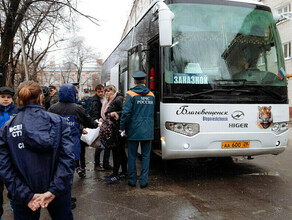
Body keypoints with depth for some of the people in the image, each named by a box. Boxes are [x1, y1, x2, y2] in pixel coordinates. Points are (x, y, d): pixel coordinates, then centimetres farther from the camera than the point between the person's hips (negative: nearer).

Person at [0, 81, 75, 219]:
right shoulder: (58, 121, -7)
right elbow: (67, 157, -17)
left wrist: (26, 195, -13)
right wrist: (54, 190, -18)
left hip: (23, 196, 0)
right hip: (58, 192, 0)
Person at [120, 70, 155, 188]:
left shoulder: (130, 94, -7)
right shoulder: (151, 95, 7)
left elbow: (126, 112, -12)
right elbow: (152, 112, 11)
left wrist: (122, 127, -5)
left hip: (133, 130, -3)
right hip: (148, 130, 3)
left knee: (132, 156, 8)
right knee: (145, 156, 9)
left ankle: (132, 180, 15)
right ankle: (143, 180, 10)